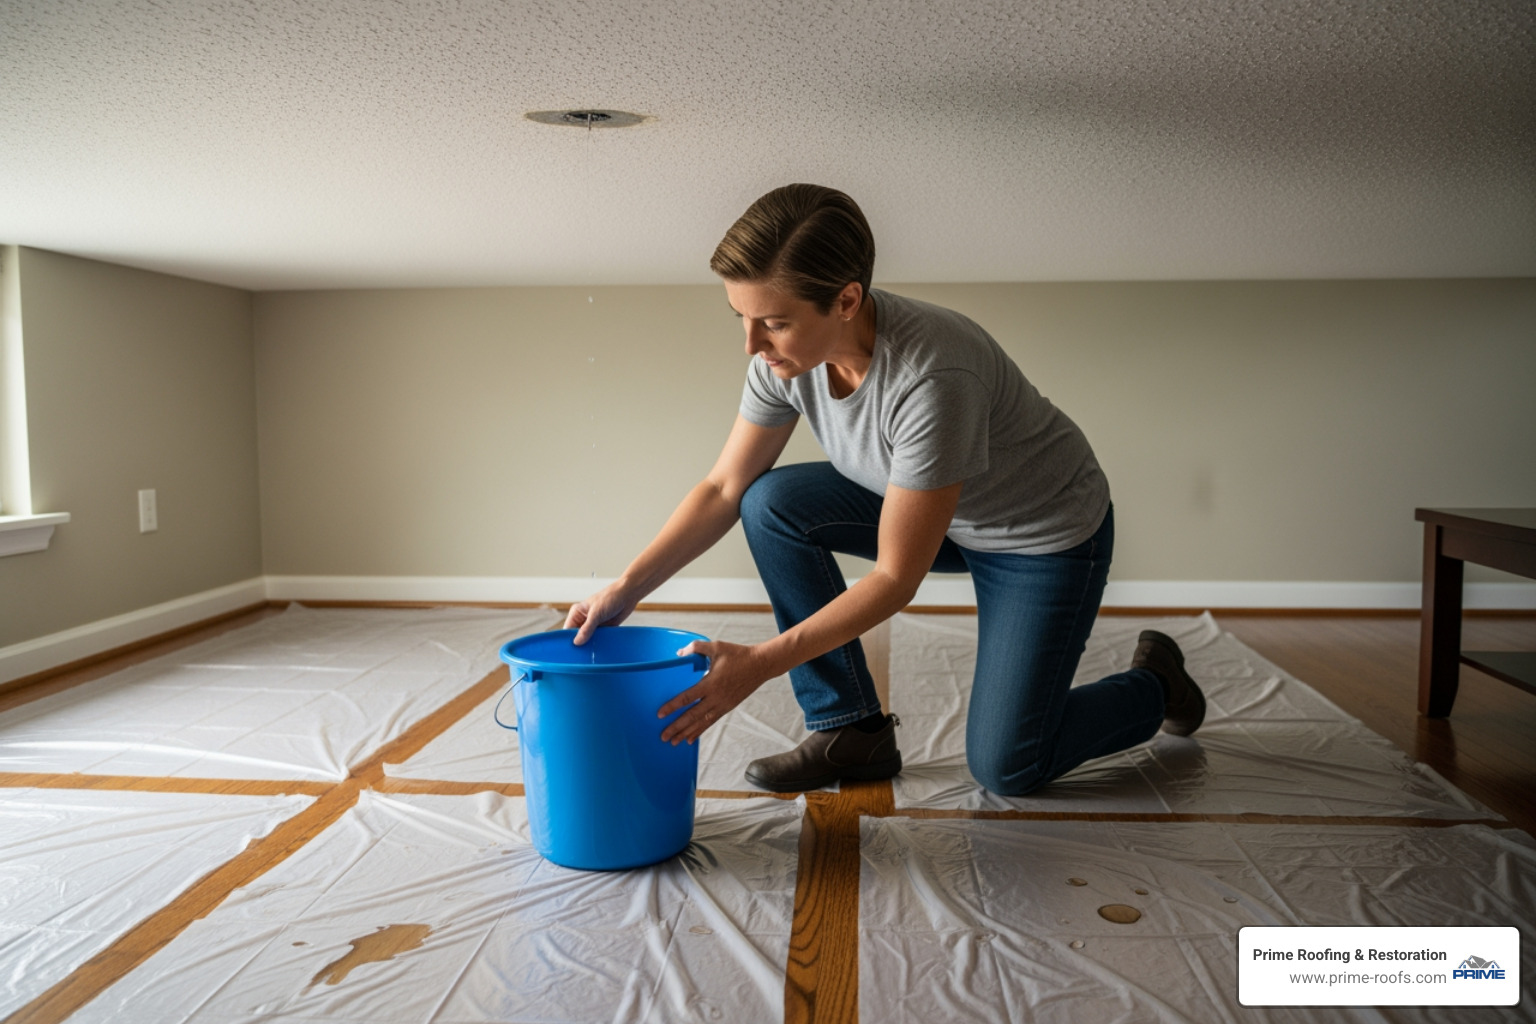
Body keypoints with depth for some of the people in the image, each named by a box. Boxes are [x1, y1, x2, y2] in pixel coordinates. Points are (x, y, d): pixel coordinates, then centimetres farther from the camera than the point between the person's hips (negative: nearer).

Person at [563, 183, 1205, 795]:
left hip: (1051, 534, -6)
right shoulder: (786, 354, -18)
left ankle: (1154, 683, 23)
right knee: (771, 505, -15)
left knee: (1005, 769, -7)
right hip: (937, 512, 7)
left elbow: (896, 578, -32)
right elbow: (724, 488, -6)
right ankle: (852, 730, -2)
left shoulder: (933, 378, -39)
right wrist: (626, 589, -14)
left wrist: (761, 664, -34)